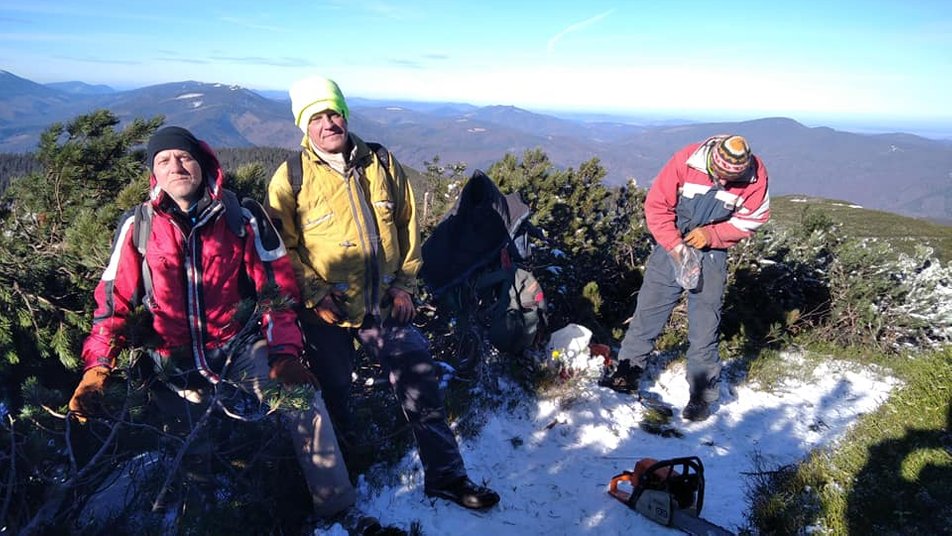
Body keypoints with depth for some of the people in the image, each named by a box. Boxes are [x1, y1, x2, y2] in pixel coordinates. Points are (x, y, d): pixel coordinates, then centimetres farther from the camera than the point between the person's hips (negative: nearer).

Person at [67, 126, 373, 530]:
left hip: (241, 346, -2)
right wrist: (96, 369, -6)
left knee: (303, 399, -21)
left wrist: (284, 352, -12)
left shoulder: (242, 217, -2)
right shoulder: (137, 227, 1)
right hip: (177, 365, 2)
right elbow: (113, 301, 4)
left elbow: (277, 288, -3)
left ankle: (339, 511, -11)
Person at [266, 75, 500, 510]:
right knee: (334, 394, 15)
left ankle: (445, 474, 15)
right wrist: (315, 294, -16)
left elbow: (406, 225, 7)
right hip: (328, 311, -2)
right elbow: (283, 247, -6)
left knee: (420, 381, 0)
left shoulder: (381, 163, 2)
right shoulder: (291, 177, -7)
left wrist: (404, 284, 1)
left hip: (385, 304, 2)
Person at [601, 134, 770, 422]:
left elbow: (751, 219, -3)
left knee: (704, 329, 1)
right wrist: (675, 245, -21)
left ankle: (702, 395, 15)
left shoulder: (756, 177, -15)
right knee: (647, 314, 6)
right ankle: (627, 372, 22)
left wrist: (712, 234, -18)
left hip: (712, 255, 0)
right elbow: (656, 205, -13)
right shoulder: (687, 160, -19)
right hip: (672, 246, 1)